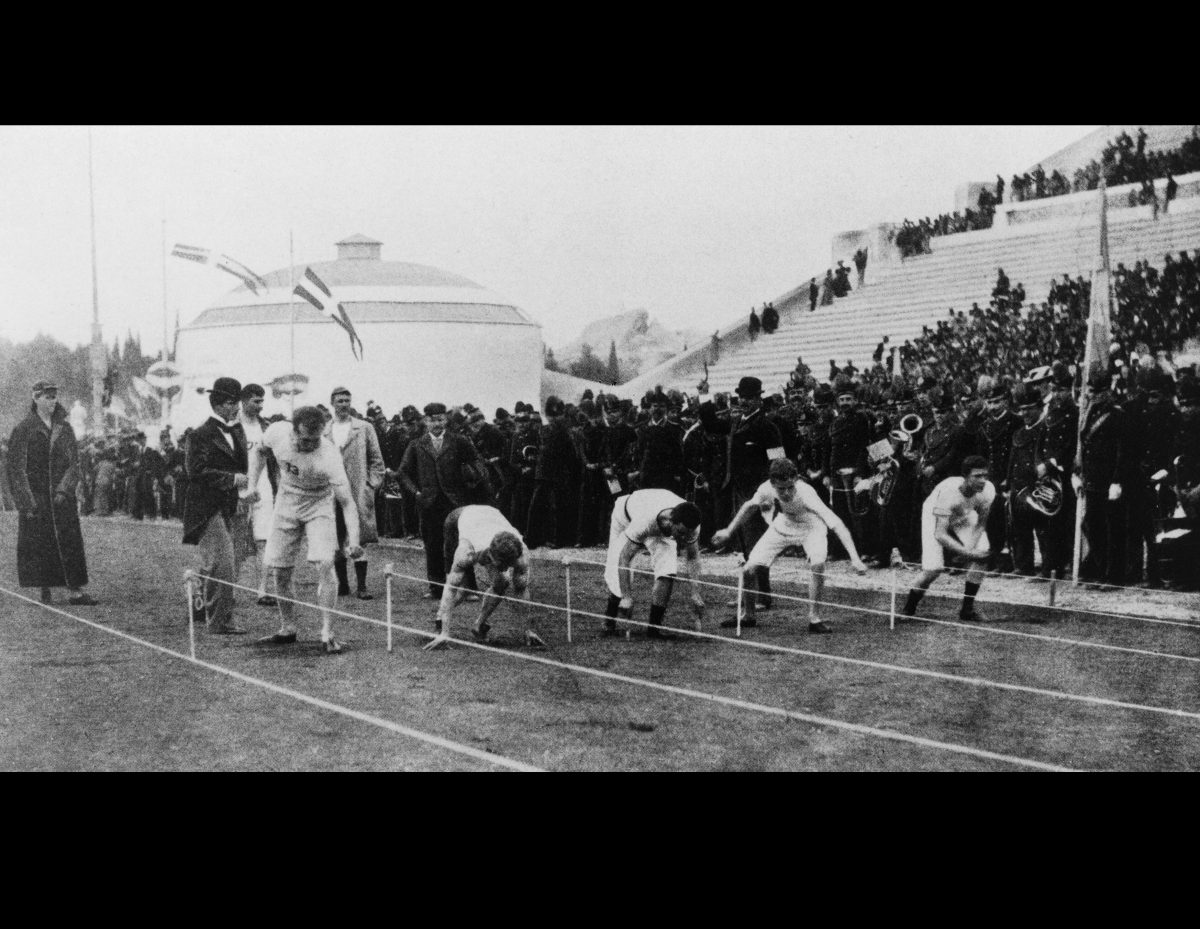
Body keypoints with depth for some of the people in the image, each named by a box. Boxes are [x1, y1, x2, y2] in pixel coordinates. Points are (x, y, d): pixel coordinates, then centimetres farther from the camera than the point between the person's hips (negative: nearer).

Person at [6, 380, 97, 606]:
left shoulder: (65, 428, 6)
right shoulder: (23, 429, -4)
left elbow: (74, 464, 3)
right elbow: (15, 466, -6)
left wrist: (63, 491, -12)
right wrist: (27, 502, -13)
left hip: (61, 496, 3)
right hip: (35, 496, -3)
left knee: (70, 542, -3)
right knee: (39, 543, 0)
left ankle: (75, 592, -5)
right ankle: (44, 590, 9)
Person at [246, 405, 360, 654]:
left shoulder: (328, 455, -33)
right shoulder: (277, 432, -22)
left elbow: (346, 501, -34)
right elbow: (259, 451, 4)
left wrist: (353, 540, -46)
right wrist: (252, 485, -5)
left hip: (318, 505, -4)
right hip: (286, 503, 4)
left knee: (325, 564, -19)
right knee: (280, 571, 5)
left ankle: (327, 633, -12)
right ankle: (287, 629, 22)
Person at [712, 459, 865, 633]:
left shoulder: (806, 493, -40)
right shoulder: (767, 489, -29)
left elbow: (836, 524, -45)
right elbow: (750, 506, -3)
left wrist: (855, 559, -54)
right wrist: (728, 532, 6)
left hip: (811, 528, -3)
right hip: (783, 526, 3)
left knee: (817, 563, -33)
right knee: (749, 571, -6)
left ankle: (814, 619, -16)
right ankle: (748, 617, 21)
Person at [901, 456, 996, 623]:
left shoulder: (988, 490, -27)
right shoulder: (948, 492, -41)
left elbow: (981, 524, -10)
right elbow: (940, 534, -40)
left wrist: (970, 547, -25)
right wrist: (968, 553, -45)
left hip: (963, 518, 5)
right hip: (935, 517, -5)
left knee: (983, 553, -15)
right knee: (933, 569, -18)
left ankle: (967, 609, 2)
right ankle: (908, 612, 6)